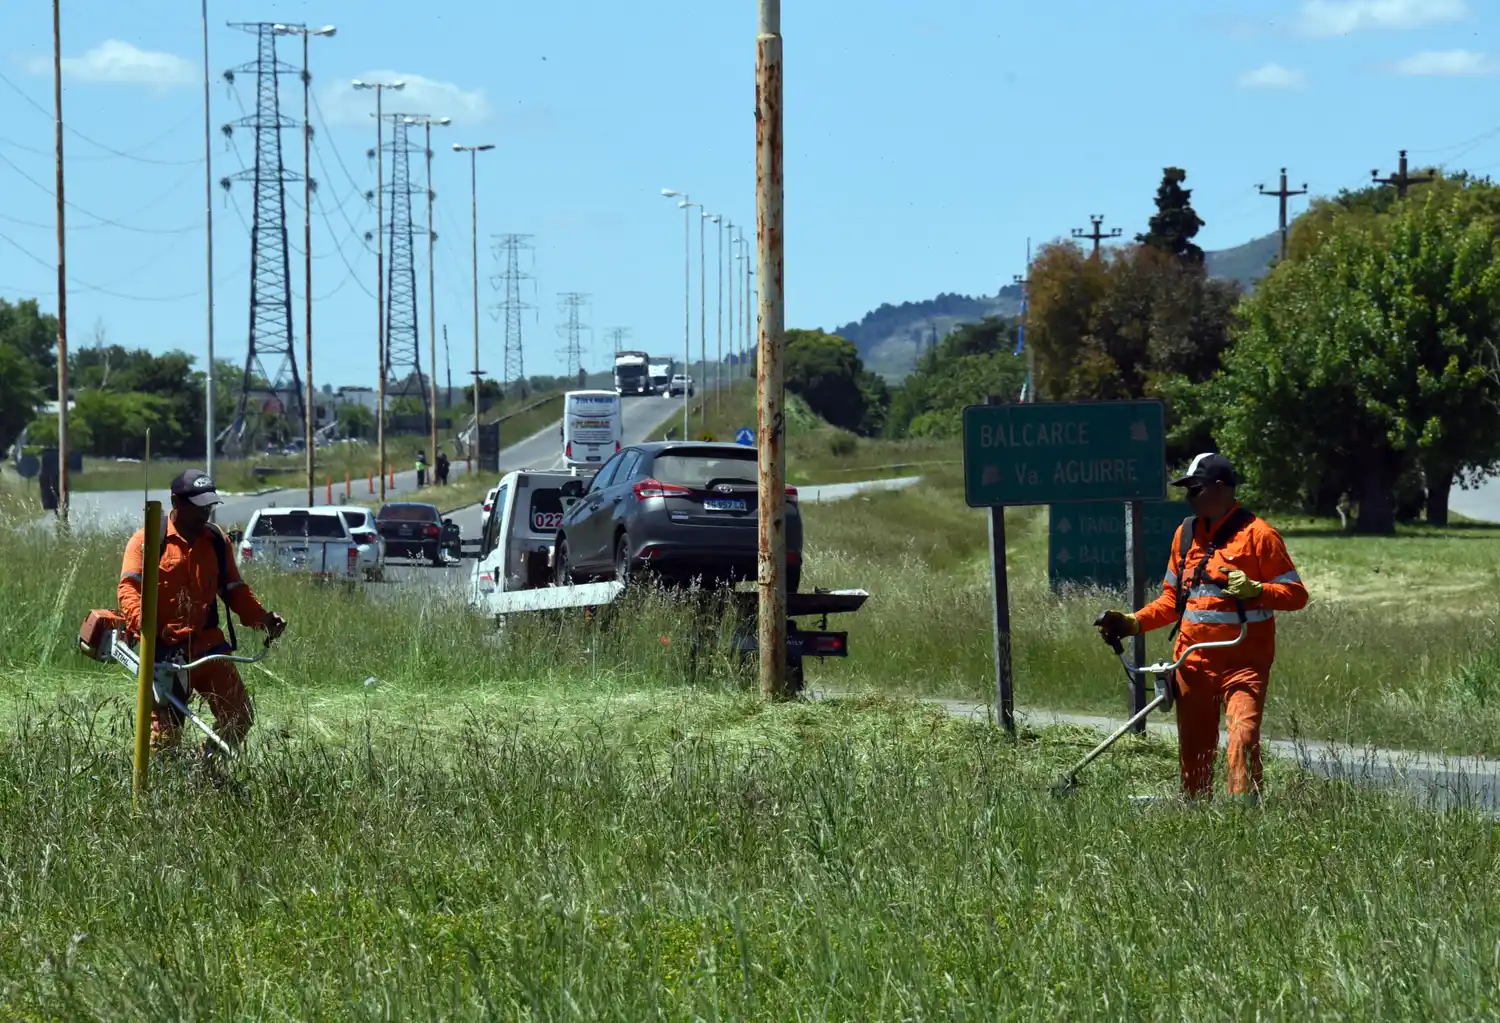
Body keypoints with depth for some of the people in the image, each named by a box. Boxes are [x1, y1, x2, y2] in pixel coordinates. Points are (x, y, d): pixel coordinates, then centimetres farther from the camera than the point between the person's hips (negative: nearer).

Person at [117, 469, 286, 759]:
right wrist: (144, 625, -32)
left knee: (240, 717, 0)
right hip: (165, 651, -5)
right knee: (166, 732, -6)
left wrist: (262, 618, 0)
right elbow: (129, 589, -13)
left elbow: (234, 589, 18)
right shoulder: (148, 540, -4)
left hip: (208, 646, 5)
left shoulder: (216, 540, 11)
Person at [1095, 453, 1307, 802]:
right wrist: (1134, 623, 8)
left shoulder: (1257, 534, -5)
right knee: (1193, 748, 8)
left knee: (1243, 738, -20)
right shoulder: (1186, 533, 14)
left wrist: (1255, 590, -23)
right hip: (1193, 661, 6)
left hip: (1243, 662, -6)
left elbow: (1296, 594, -6)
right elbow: (1172, 599, 22)